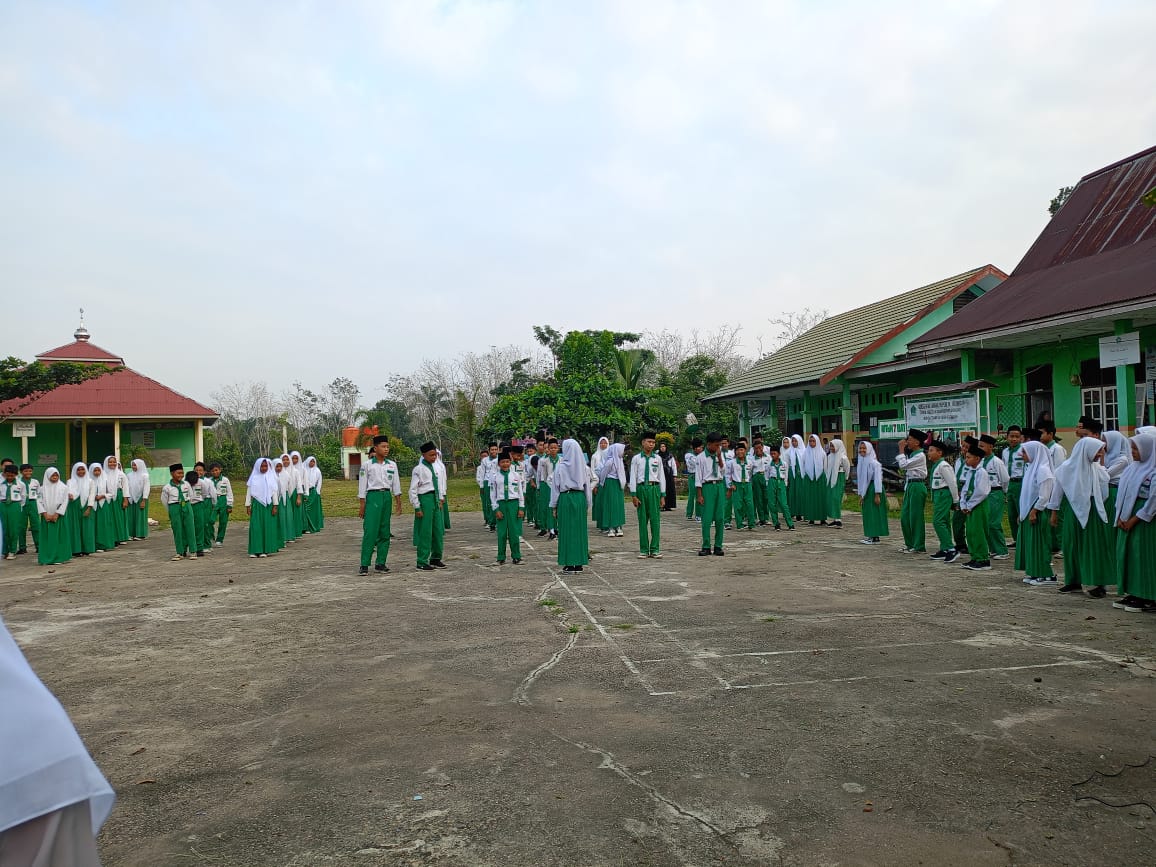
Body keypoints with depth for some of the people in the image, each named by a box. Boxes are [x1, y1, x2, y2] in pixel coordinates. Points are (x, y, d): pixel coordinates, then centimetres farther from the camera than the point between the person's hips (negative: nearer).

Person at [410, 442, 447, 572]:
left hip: (435, 499, 7)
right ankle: (422, 562, 8)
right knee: (425, 532, -2)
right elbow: (413, 490, -12)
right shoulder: (418, 469, -12)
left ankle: (435, 558, 27)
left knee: (439, 530, 13)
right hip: (425, 499, -7)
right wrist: (417, 507, -13)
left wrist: (440, 500, 16)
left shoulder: (435, 466, 10)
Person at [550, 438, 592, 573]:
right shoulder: (584, 467, 2)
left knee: (567, 530, 3)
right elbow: (587, 487, 6)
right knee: (580, 529, 9)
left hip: (565, 498, -3)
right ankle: (579, 563, 13)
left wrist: (554, 506, 2)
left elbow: (556, 487, -4)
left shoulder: (561, 467, -7)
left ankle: (569, 563, 4)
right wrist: (587, 504, 14)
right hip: (580, 498, 3)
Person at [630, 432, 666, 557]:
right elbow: (633, 477, 2)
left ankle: (655, 549, 9)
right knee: (642, 520, 5)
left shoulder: (658, 458, 6)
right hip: (641, 488, -1)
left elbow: (662, 476, 7)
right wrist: (634, 495, -3)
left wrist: (662, 495, 3)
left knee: (655, 519, 1)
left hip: (654, 488, 1)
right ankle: (643, 550, 13)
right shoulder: (636, 459, 3)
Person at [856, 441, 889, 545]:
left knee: (874, 513, -4)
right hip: (865, 490, 8)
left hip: (873, 489, -8)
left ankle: (875, 537, 0)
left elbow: (878, 479, -14)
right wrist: (860, 494, 14)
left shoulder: (874, 463, -13)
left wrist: (877, 495, -18)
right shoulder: (861, 462, 10)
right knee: (867, 513, 9)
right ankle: (870, 536, 16)